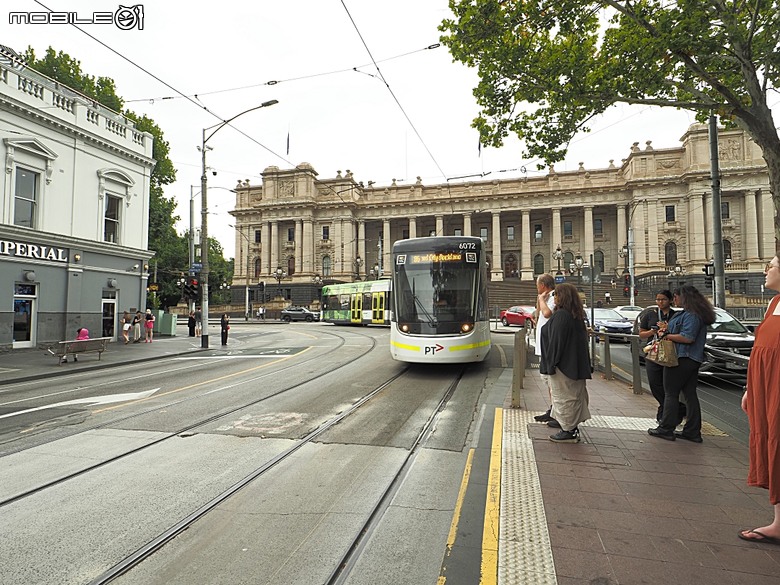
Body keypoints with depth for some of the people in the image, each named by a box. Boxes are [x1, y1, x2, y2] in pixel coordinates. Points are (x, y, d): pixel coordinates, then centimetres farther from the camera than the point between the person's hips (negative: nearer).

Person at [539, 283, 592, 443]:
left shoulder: (561, 315, -18)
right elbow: (582, 339, 15)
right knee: (574, 395, 14)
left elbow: (556, 341, -20)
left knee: (563, 395, 0)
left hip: (563, 364, -9)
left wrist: (551, 364, -16)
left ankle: (568, 431, 7)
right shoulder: (578, 316, 10)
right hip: (576, 364, 9)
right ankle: (573, 428, 23)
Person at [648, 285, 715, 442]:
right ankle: (692, 431, 17)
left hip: (681, 359, -10)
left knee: (671, 393, -2)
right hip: (693, 359, 10)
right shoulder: (698, 314, 16)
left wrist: (666, 335, -14)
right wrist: (669, 329, 14)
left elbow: (688, 337, -24)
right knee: (690, 394, 11)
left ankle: (666, 429, 4)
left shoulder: (690, 315, -17)